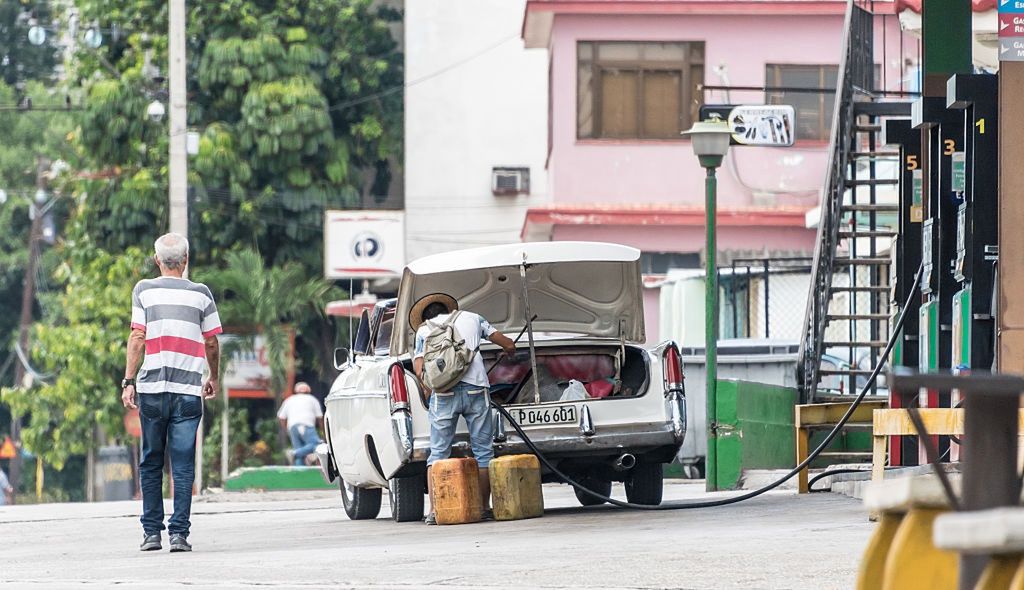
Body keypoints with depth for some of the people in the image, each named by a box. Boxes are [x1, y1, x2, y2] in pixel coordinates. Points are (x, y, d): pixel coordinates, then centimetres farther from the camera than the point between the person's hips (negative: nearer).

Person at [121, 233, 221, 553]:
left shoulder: (144, 290, 2)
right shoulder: (200, 293, 3)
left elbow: (137, 337, -5)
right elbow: (212, 344, 6)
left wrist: (128, 381, -3)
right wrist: (213, 378, 22)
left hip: (151, 390, 0)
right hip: (188, 391, 0)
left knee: (150, 464, 11)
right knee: (183, 466, 0)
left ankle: (152, 531, 11)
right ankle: (179, 533, -5)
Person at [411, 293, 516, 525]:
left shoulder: (424, 330, 17)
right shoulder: (471, 318, 21)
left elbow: (419, 370, 5)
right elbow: (508, 344, 23)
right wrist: (508, 349, 46)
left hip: (443, 392, -1)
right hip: (476, 388, 1)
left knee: (438, 453, 5)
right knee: (482, 451, 10)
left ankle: (434, 511, -3)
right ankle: (484, 507, 9)